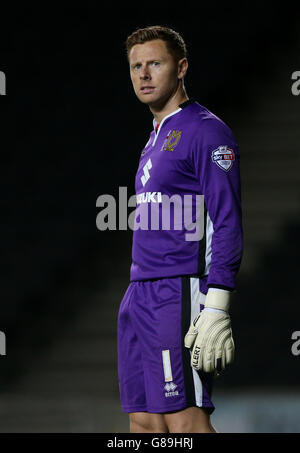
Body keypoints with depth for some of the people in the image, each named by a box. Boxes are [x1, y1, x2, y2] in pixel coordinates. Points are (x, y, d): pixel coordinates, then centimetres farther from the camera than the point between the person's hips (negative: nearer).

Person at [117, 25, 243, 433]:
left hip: (181, 293, -9)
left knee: (185, 422, -14)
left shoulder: (205, 131, -8)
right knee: (144, 423, 5)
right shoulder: (156, 139, 21)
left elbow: (227, 224, -15)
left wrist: (216, 310, -22)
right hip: (140, 294, 9)